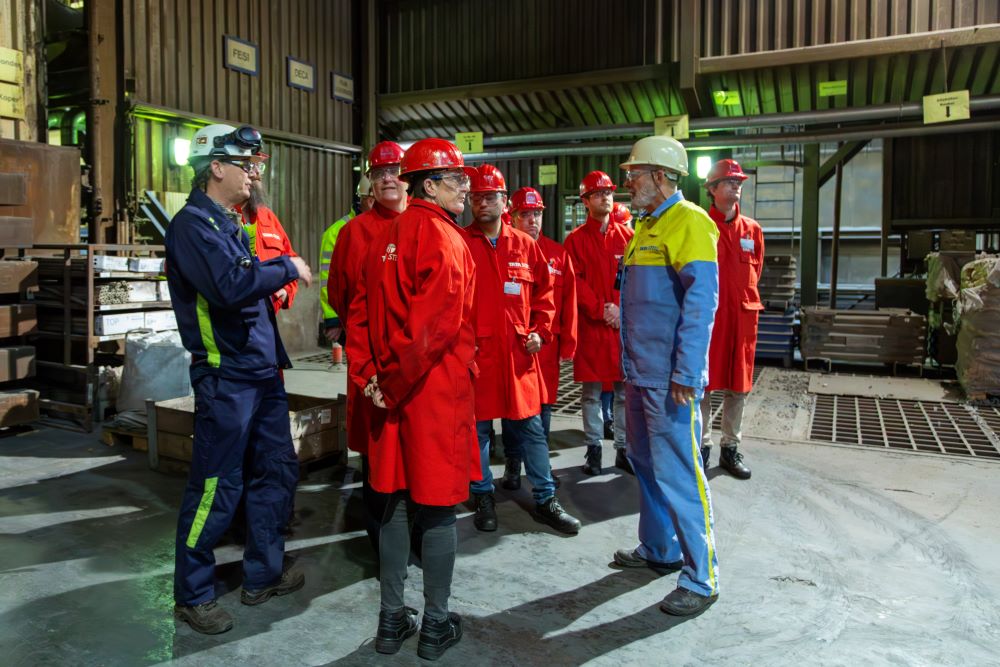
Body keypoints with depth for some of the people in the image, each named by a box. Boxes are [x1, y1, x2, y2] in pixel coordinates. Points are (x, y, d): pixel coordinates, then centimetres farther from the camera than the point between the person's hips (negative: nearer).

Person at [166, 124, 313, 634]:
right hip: (225, 377, -9)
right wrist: (287, 267, -16)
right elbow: (229, 286, -27)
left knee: (277, 471, 15)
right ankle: (193, 595, 19)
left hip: (262, 371, 10)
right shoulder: (192, 223, -13)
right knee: (216, 487, 0)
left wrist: (278, 271, 2)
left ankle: (262, 576, 30)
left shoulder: (229, 223, 16)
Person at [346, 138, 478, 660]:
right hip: (439, 388, -7)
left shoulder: (386, 238, 12)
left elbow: (360, 312, 11)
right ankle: (436, 624, 18)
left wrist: (370, 376, 6)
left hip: (394, 391, 7)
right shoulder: (443, 236, -12)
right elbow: (438, 321, -23)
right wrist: (399, 379, -12)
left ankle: (391, 619, 25)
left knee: (396, 500, 14)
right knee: (439, 507, 5)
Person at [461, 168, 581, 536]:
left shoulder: (525, 245, 7)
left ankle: (546, 500, 21)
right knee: (477, 429, 8)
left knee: (531, 428, 9)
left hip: (518, 354, 2)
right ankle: (483, 498, 26)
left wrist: (540, 332, 2)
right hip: (474, 353, -2)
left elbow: (544, 294, 13)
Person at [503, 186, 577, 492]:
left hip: (547, 343, 2)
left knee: (543, 404, 11)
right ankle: (512, 467, 20)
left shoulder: (558, 253, 5)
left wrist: (568, 343, 4)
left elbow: (568, 301, 5)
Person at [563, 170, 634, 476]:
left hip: (625, 324, 2)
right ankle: (593, 448, 16)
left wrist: (624, 310, -9)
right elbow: (576, 283, -4)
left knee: (625, 392, 6)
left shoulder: (628, 236, 8)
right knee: (591, 393, 5)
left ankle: (623, 449, 17)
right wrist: (601, 310, -13)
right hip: (590, 325, -1)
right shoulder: (575, 240, 4)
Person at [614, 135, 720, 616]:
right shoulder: (646, 226, 16)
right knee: (647, 462, 18)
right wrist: (630, 361, 17)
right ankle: (658, 549, 35)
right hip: (640, 373, 10)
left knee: (678, 473, -4)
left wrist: (685, 373, -22)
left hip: (670, 377, -10)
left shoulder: (689, 223, -12)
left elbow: (700, 302, -20)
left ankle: (701, 579, 10)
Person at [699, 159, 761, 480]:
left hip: (741, 316, 4)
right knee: (703, 384, 3)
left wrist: (742, 298, 11)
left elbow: (755, 271, 17)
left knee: (738, 386, 8)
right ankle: (702, 447, 15)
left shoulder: (752, 229, 10)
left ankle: (731, 449, 20)